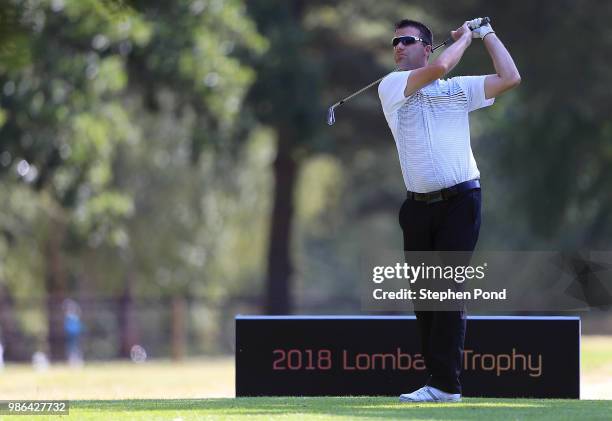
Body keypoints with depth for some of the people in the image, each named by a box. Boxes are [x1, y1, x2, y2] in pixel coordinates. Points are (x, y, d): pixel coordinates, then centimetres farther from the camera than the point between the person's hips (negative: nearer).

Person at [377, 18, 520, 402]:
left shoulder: (459, 89, 10)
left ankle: (445, 384, -15)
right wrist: (464, 38, 4)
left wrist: (486, 33, 9)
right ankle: (440, 379, 8)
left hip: (460, 201, -2)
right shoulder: (391, 87, 5)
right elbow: (439, 67, -11)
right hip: (419, 207, 2)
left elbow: (510, 78, 0)